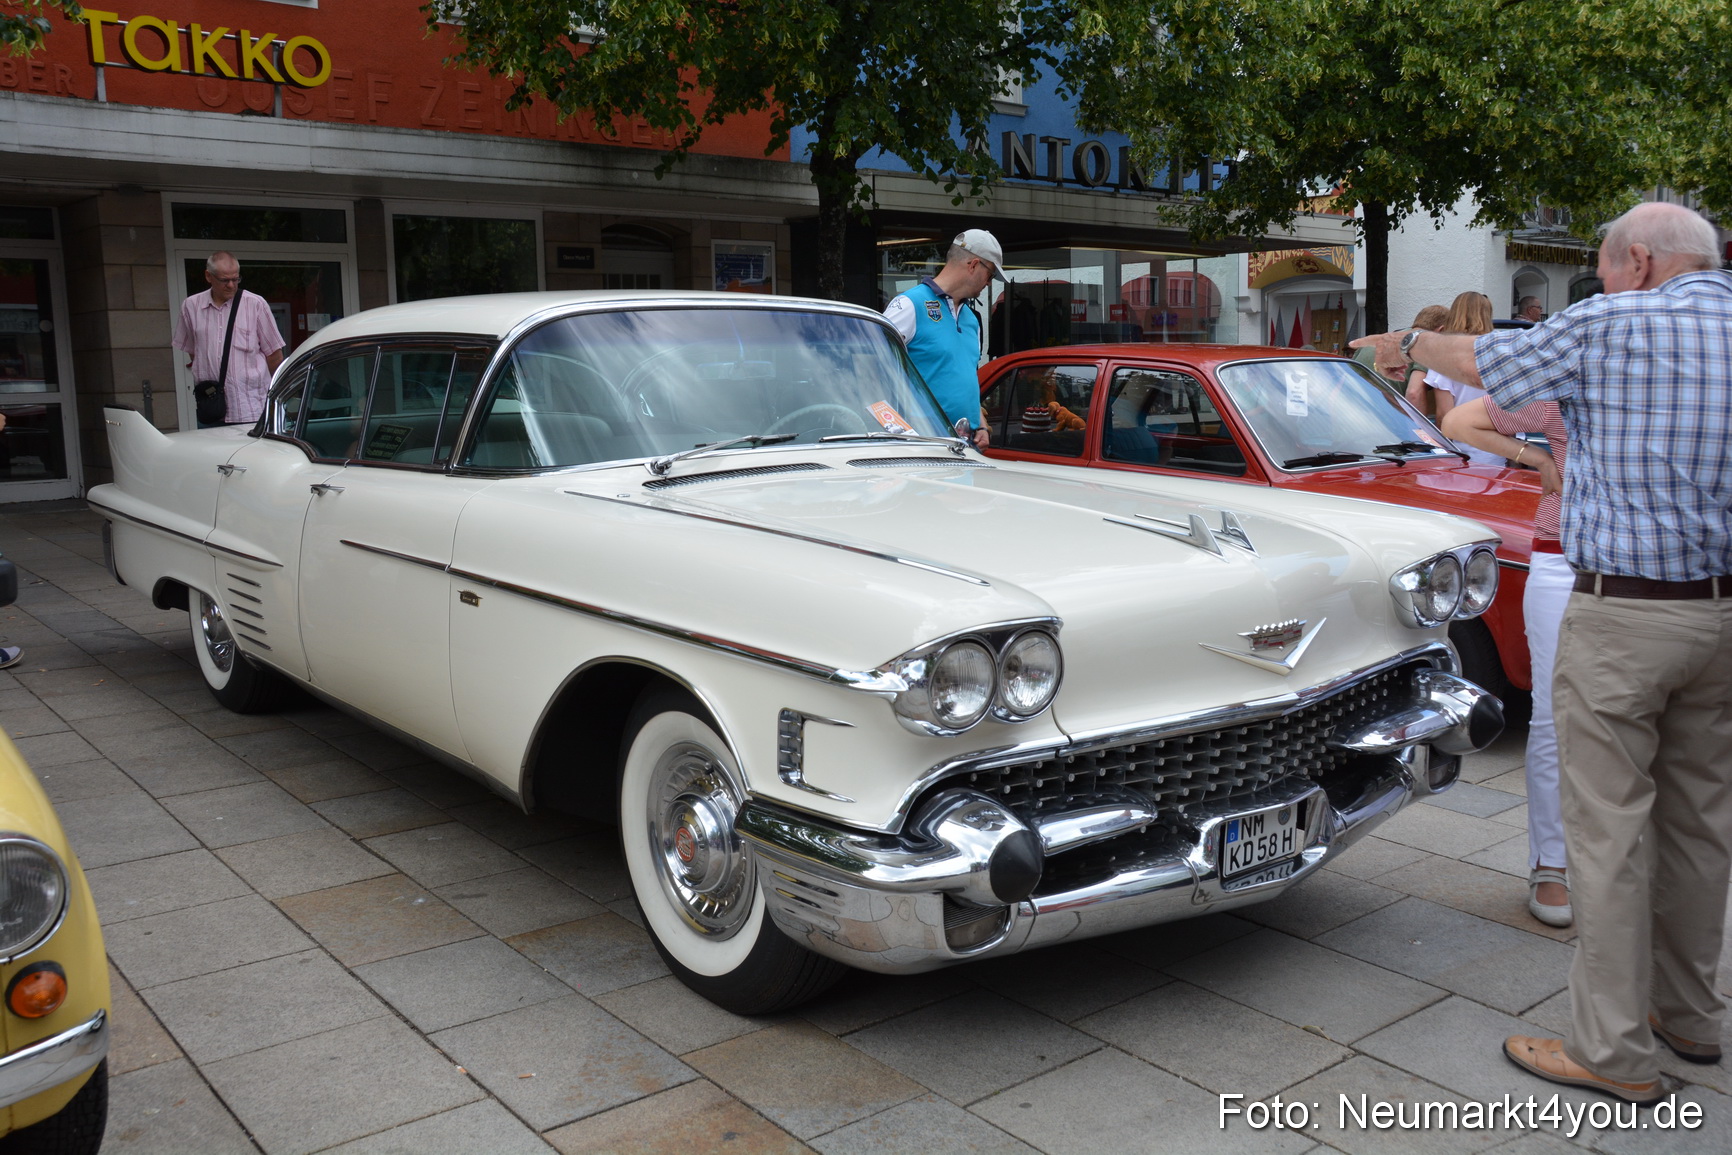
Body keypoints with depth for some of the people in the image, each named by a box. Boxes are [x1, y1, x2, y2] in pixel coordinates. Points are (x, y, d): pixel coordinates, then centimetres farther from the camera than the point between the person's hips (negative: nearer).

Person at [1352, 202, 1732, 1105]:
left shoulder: (1612, 324, -9)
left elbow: (1481, 363, 5)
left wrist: (1409, 341, 25)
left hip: (1624, 614, -7)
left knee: (1609, 830, -1)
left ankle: (1615, 1052, 7)